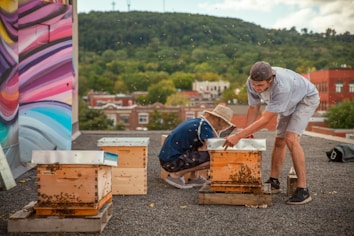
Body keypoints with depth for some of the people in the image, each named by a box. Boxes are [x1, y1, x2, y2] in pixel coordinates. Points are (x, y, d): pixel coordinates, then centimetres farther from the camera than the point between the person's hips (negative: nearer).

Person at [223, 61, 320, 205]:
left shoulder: (282, 87, -44)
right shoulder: (252, 83, -24)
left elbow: (265, 119, -42)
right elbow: (253, 109, -10)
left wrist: (238, 136, -43)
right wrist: (246, 135, -14)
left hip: (307, 99, -7)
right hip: (290, 104, 7)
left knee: (291, 139, -24)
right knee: (279, 141, 11)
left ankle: (303, 190, -19)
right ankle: (274, 182, 26)